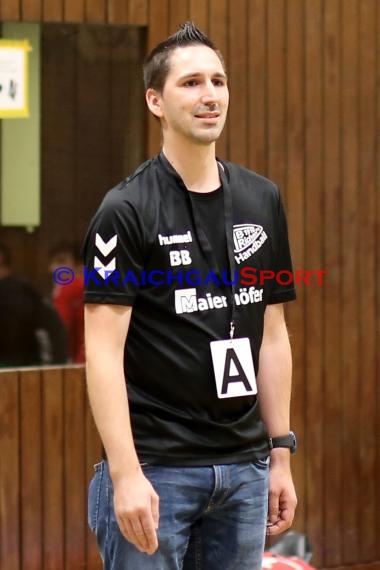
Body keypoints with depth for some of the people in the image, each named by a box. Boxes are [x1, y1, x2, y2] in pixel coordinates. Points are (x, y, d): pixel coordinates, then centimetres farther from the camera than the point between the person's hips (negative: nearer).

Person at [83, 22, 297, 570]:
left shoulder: (262, 201, 8)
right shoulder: (127, 210, -9)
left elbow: (271, 336, 13)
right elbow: (104, 349, -13)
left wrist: (280, 455, 10)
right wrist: (125, 473, -21)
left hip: (244, 467, 6)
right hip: (156, 467, -5)